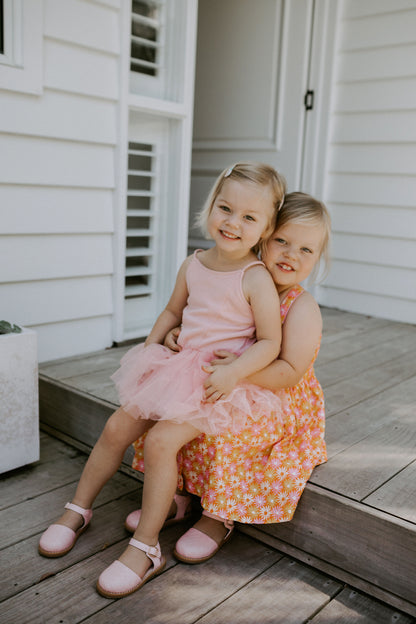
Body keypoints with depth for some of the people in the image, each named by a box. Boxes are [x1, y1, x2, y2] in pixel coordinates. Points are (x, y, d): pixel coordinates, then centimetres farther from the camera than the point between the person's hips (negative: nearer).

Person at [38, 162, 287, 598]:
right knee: (117, 426, 2)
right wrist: (150, 346, 7)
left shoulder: (256, 279, -15)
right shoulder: (193, 266, 3)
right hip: (178, 370, 7)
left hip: (223, 384, -6)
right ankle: (79, 508, 23)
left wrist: (232, 373, -26)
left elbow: (270, 342, -14)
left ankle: (145, 548, -6)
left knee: (160, 440, -22)